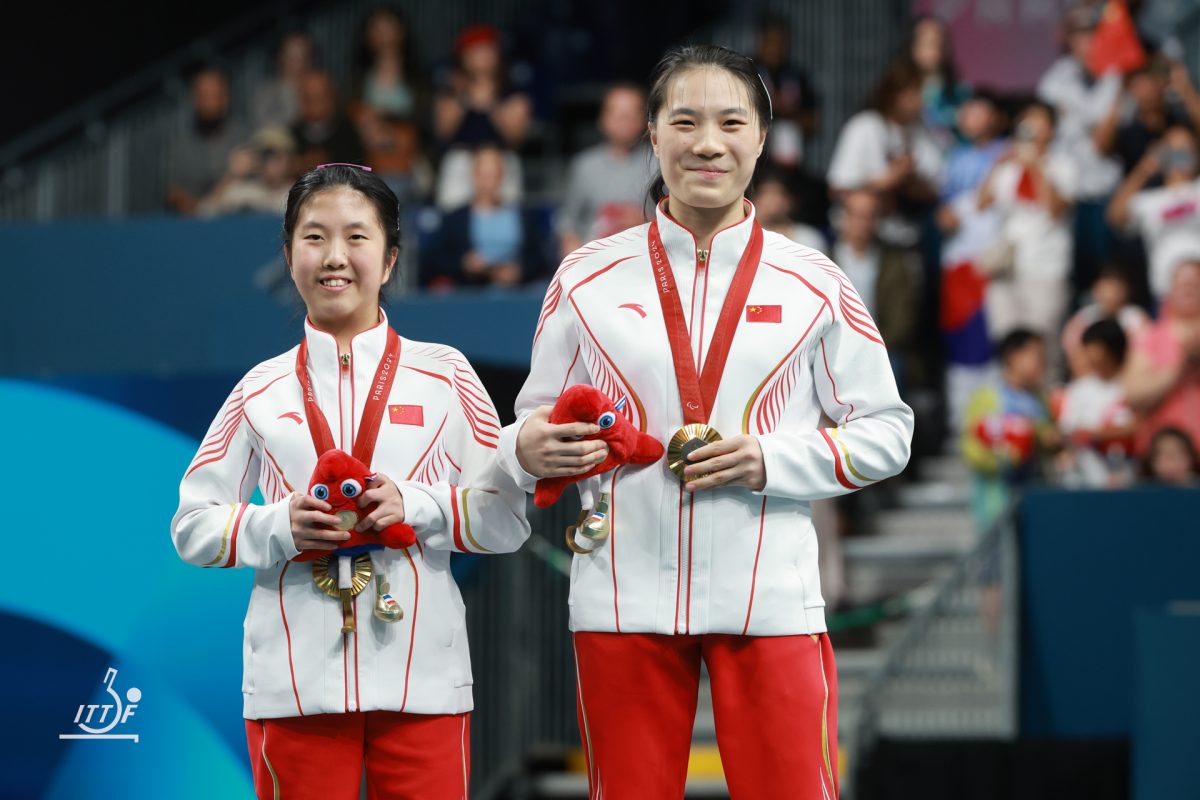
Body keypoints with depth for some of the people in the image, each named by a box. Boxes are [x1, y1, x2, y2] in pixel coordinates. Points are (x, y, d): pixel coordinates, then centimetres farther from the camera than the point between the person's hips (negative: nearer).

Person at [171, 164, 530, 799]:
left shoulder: (443, 376, 7)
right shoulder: (261, 392, 8)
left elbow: (507, 519, 5)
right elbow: (192, 526, 9)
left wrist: (416, 506, -11)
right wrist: (278, 527, -9)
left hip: (420, 677, 0)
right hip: (294, 683, 0)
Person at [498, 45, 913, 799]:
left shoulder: (815, 283, 5)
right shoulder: (588, 277, 7)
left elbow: (886, 431, 6)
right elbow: (535, 430, 12)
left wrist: (772, 461, -9)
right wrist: (529, 451, -12)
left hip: (771, 598, -1)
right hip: (626, 596, 1)